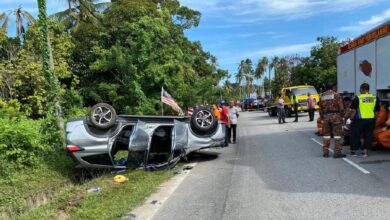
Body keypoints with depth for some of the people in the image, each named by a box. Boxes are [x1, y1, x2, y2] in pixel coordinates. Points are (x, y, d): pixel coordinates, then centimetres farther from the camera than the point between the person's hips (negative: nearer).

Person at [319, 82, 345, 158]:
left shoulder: (322, 96, 12)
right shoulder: (336, 95, -1)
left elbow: (320, 109, 13)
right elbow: (341, 107, -8)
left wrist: (322, 118, 18)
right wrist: (342, 115, 1)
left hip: (325, 116, 4)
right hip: (335, 115, -4)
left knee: (326, 134, 10)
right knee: (337, 134, -1)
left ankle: (325, 152, 13)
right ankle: (337, 152, -2)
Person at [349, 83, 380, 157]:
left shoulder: (357, 98, -7)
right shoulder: (375, 98, 6)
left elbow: (353, 110, -8)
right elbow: (376, 111, 10)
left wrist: (352, 119, 1)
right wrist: (374, 119, 19)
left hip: (360, 120, -3)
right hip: (371, 120, 4)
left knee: (355, 135, 7)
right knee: (368, 135, 12)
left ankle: (353, 151, 14)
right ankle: (365, 151, 13)